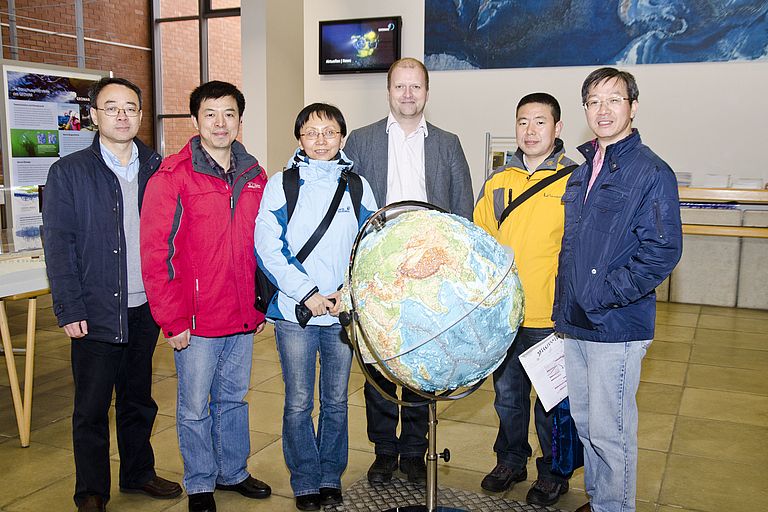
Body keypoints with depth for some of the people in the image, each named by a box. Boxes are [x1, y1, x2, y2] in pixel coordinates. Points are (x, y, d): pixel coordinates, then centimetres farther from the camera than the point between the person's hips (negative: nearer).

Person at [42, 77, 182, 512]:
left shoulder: (157, 171, 5)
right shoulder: (69, 173, -4)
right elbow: (58, 245, -7)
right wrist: (69, 309, -12)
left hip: (147, 308, 3)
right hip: (96, 312, -3)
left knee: (138, 398, 18)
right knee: (92, 407, 8)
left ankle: (139, 473, 35)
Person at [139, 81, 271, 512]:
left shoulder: (255, 177, 6)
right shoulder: (172, 177, -9)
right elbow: (155, 253, -11)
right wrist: (172, 320, -13)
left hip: (243, 317, 5)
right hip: (195, 321, -4)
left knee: (234, 398, 18)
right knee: (195, 407, 10)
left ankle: (234, 472, 36)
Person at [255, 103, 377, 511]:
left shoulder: (358, 186, 7)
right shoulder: (281, 184, 1)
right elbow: (268, 247, -7)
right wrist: (307, 294, -12)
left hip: (345, 311, 2)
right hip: (294, 311, -2)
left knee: (336, 400, 12)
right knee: (299, 403, 5)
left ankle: (331, 478, 27)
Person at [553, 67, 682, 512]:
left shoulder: (652, 171, -10)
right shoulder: (583, 171, 13)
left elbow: (663, 251, -17)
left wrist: (603, 296, -19)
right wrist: (566, 304, 13)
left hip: (616, 326, -7)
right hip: (574, 324, 7)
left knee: (610, 432, 2)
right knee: (585, 423, 18)